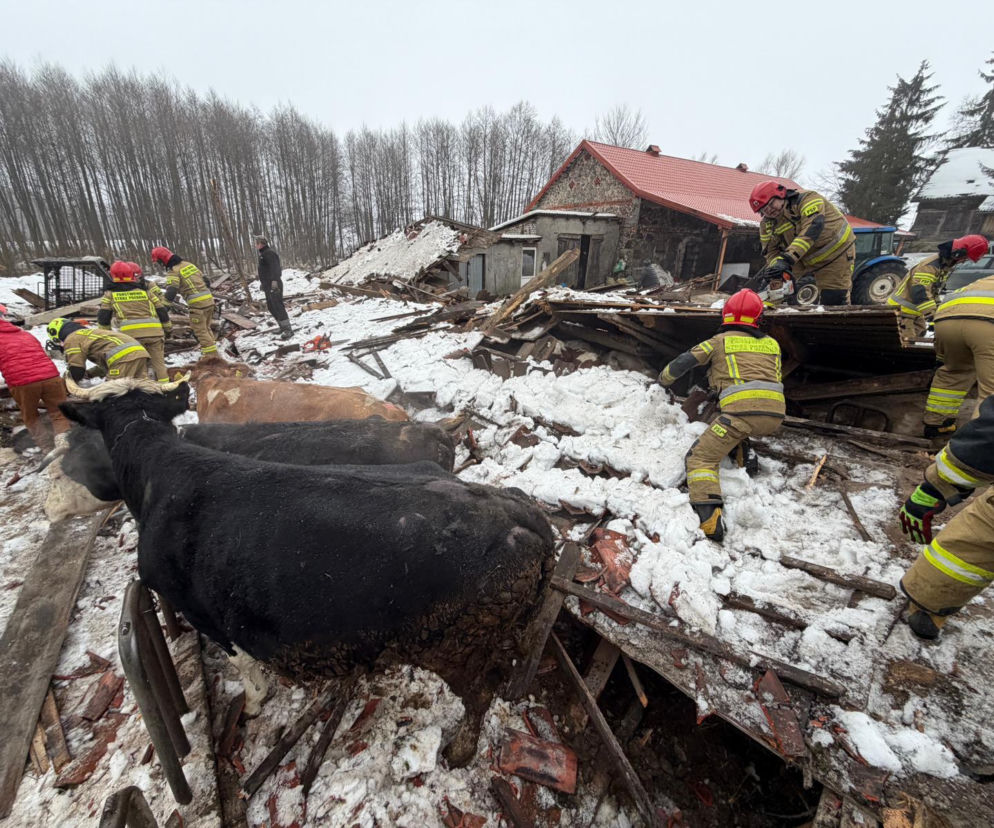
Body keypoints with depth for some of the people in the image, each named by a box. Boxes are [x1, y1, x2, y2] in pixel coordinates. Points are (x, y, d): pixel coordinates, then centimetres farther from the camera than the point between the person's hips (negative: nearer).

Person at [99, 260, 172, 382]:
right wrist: (168, 328, 28)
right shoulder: (146, 290, 16)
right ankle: (164, 383, 8)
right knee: (158, 361, 10)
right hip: (154, 331, 1)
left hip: (132, 334, -1)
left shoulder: (110, 293, 16)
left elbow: (103, 315, 15)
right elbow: (161, 310, 17)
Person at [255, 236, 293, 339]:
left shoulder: (270, 253, -12)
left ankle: (288, 330, -13)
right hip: (268, 285, 10)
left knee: (278, 307, -13)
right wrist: (262, 282, 31)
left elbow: (274, 268, -24)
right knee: (271, 307, 13)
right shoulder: (263, 254, 20)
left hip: (274, 285, -10)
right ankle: (283, 327, 19)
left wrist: (274, 281, -33)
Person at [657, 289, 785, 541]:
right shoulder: (771, 344, 25)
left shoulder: (721, 340, 13)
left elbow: (682, 363, 11)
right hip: (775, 413, 6)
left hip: (741, 409, -5)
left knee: (701, 458, -2)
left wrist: (663, 381, 30)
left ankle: (710, 520, -19)